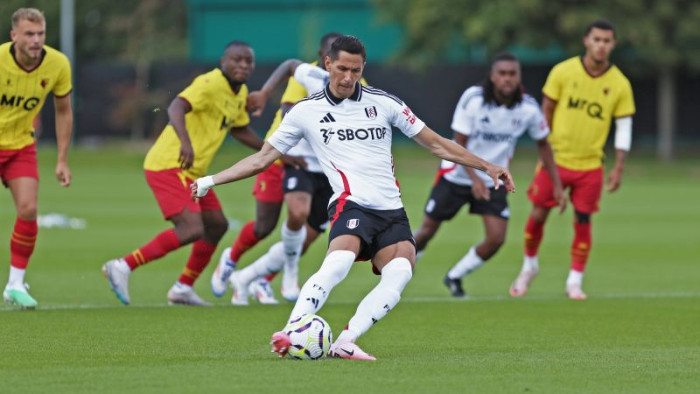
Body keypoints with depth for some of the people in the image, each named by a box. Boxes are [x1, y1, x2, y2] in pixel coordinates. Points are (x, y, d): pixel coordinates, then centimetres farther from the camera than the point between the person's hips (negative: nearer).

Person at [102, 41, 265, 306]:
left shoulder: (240, 93, 15)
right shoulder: (210, 84, -15)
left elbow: (240, 130, 33)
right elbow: (176, 107, -30)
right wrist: (185, 141, -47)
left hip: (191, 172, 10)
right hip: (169, 166, -10)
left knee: (217, 225, 16)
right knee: (192, 229, -21)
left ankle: (183, 288, 24)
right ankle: (123, 267, -18)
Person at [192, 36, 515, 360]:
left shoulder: (383, 103, 11)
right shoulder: (306, 111, 8)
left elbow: (435, 144, 16)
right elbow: (262, 159, 14)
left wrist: (487, 167, 11)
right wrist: (210, 181, 7)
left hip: (391, 210, 3)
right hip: (351, 205, -3)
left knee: (400, 273, -24)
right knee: (338, 263, -33)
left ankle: (345, 342, -27)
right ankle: (291, 333, -38)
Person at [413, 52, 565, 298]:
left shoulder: (528, 108, -13)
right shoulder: (472, 99, -21)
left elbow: (543, 144, 4)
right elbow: (459, 145, -16)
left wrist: (557, 185, 2)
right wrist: (474, 179, -30)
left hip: (493, 181, 2)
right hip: (456, 176, -2)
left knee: (496, 239, -12)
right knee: (427, 231, 4)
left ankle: (455, 277, 13)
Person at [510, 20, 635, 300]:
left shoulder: (619, 84, -3)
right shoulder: (563, 72, -5)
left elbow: (624, 127, 2)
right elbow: (546, 111, 4)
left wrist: (618, 168, -3)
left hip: (590, 166, 0)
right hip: (556, 160, 0)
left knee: (582, 221, -1)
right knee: (538, 214, 1)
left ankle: (575, 282, 11)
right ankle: (529, 266, 25)